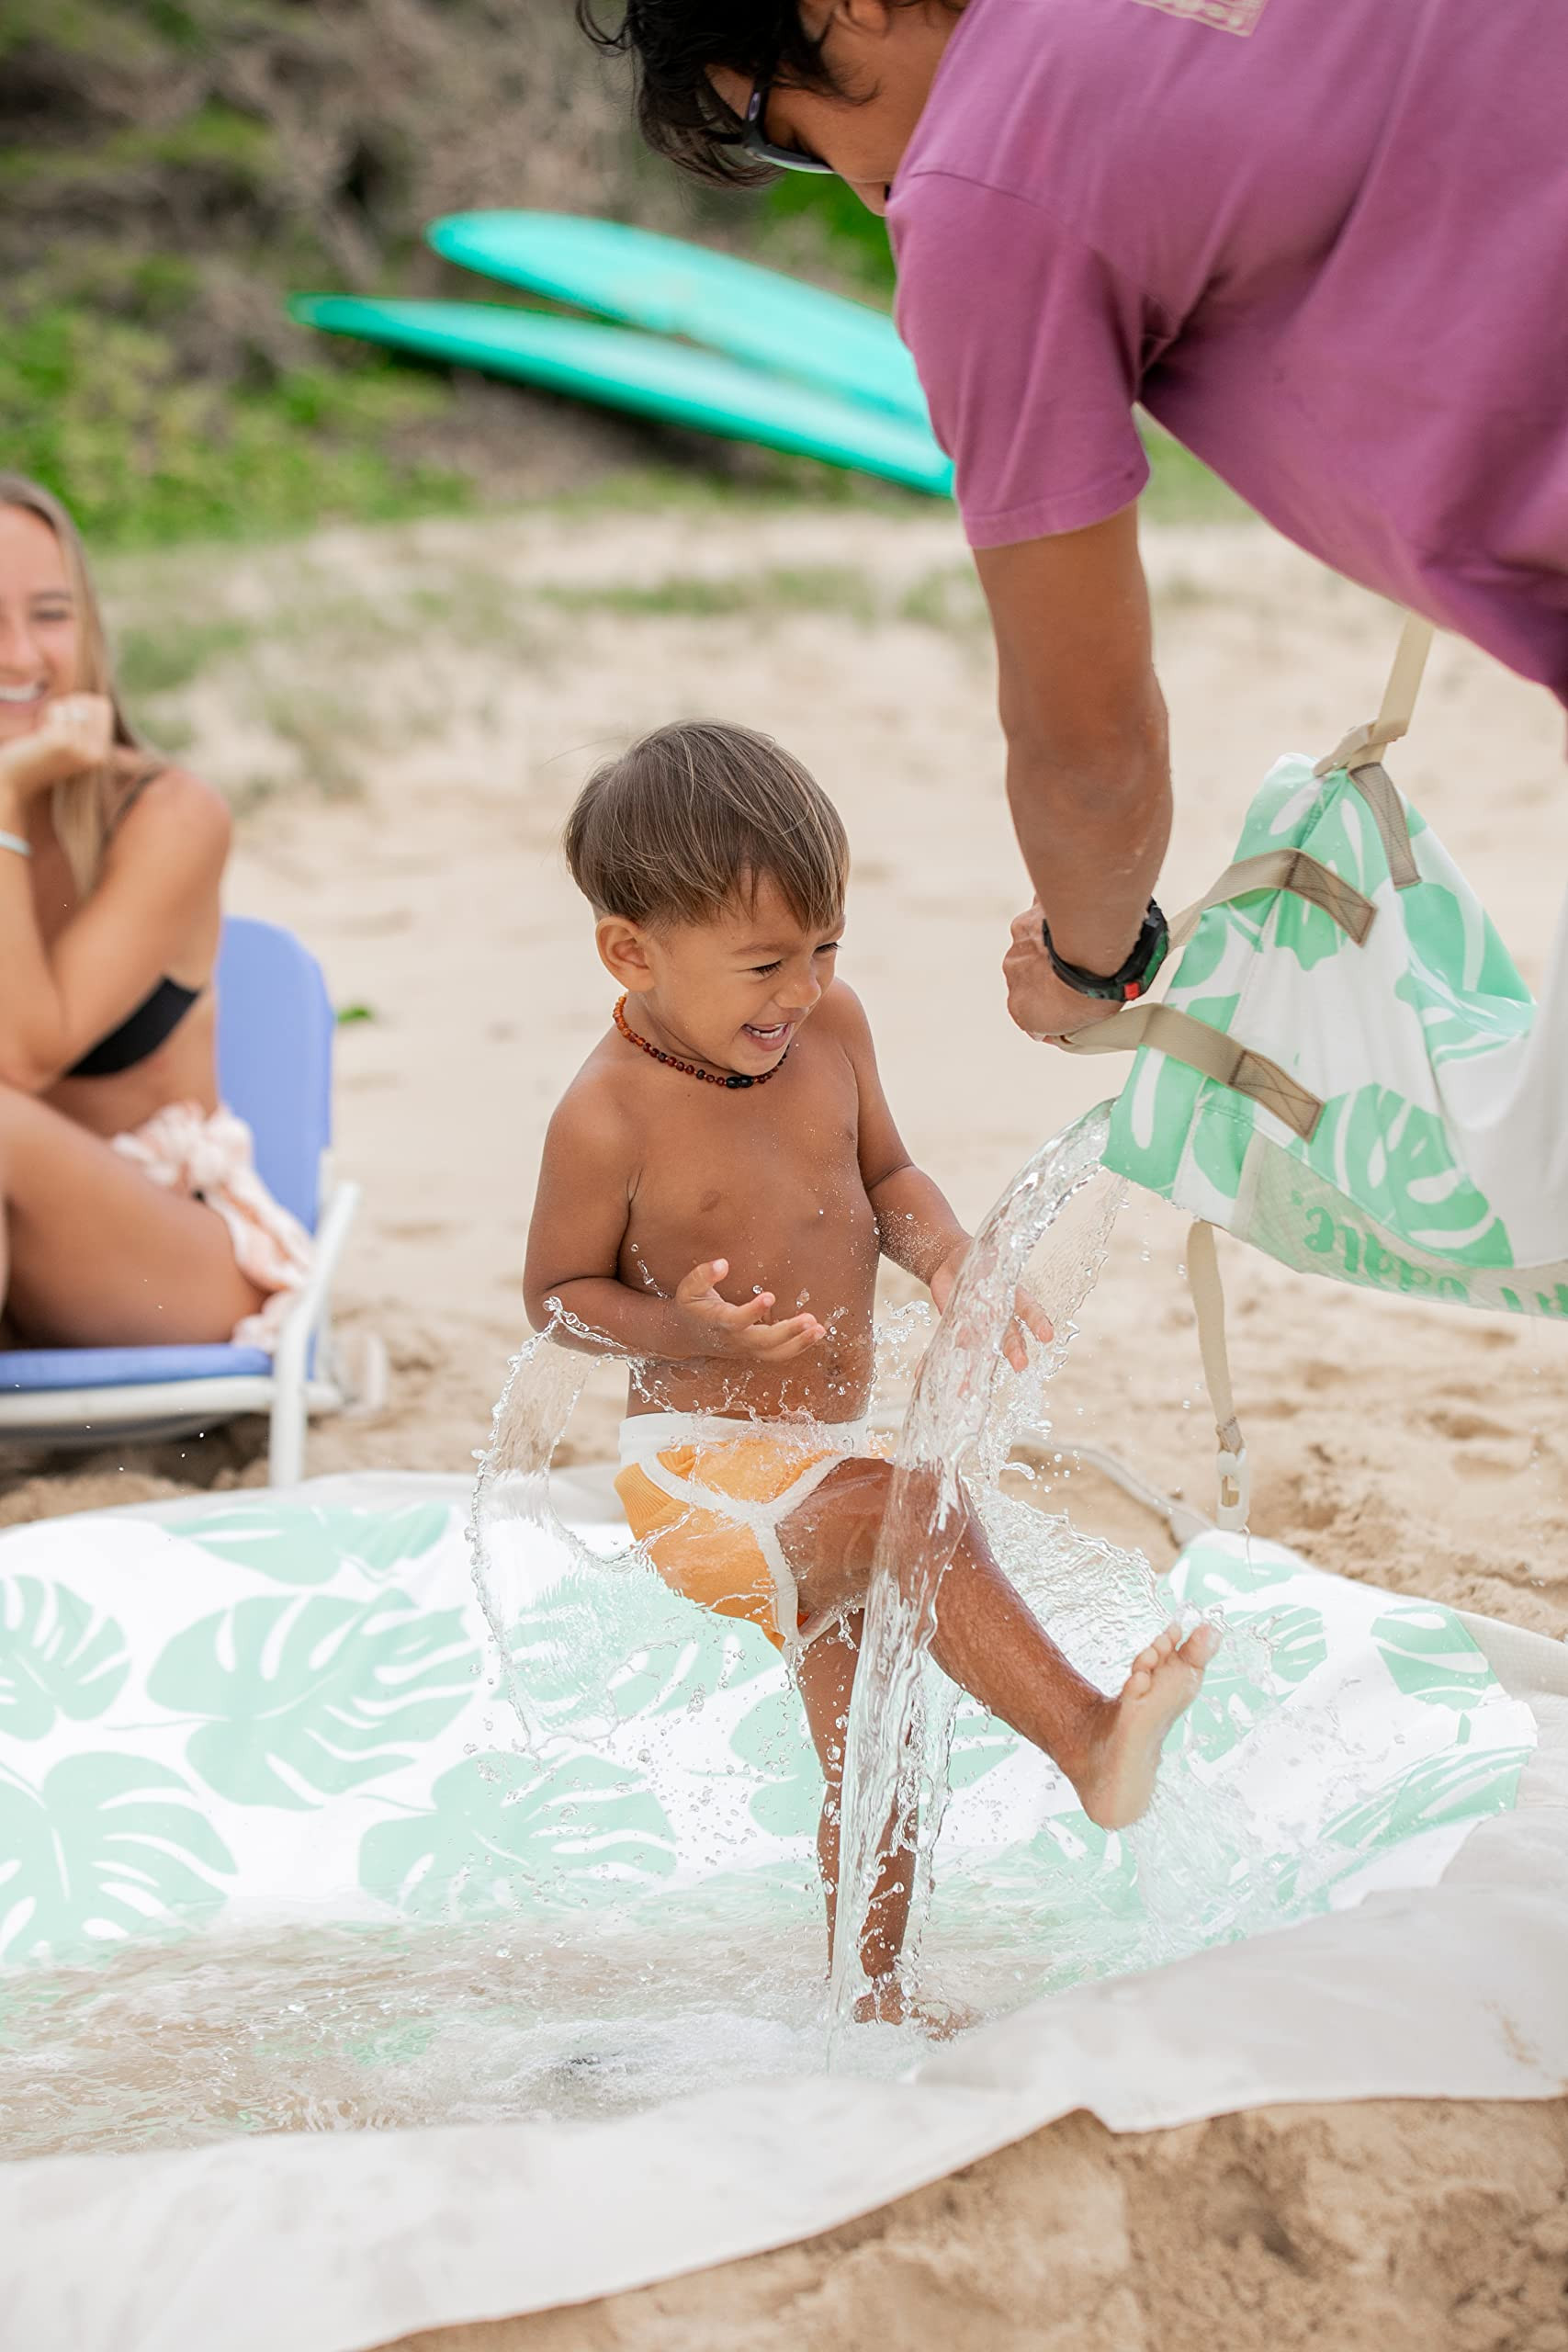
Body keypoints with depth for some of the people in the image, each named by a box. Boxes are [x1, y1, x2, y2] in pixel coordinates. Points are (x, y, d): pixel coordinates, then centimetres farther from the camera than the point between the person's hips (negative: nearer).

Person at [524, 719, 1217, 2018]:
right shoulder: (610, 1116, -20)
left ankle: (872, 2001, 32)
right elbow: (558, 1294, -9)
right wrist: (689, 1329, -27)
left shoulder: (829, 1025, -4)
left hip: (825, 1457, 7)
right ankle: (1090, 1739, -31)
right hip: (704, 1478, -7)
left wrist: (948, 1255, -11)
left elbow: (885, 1175, 11)